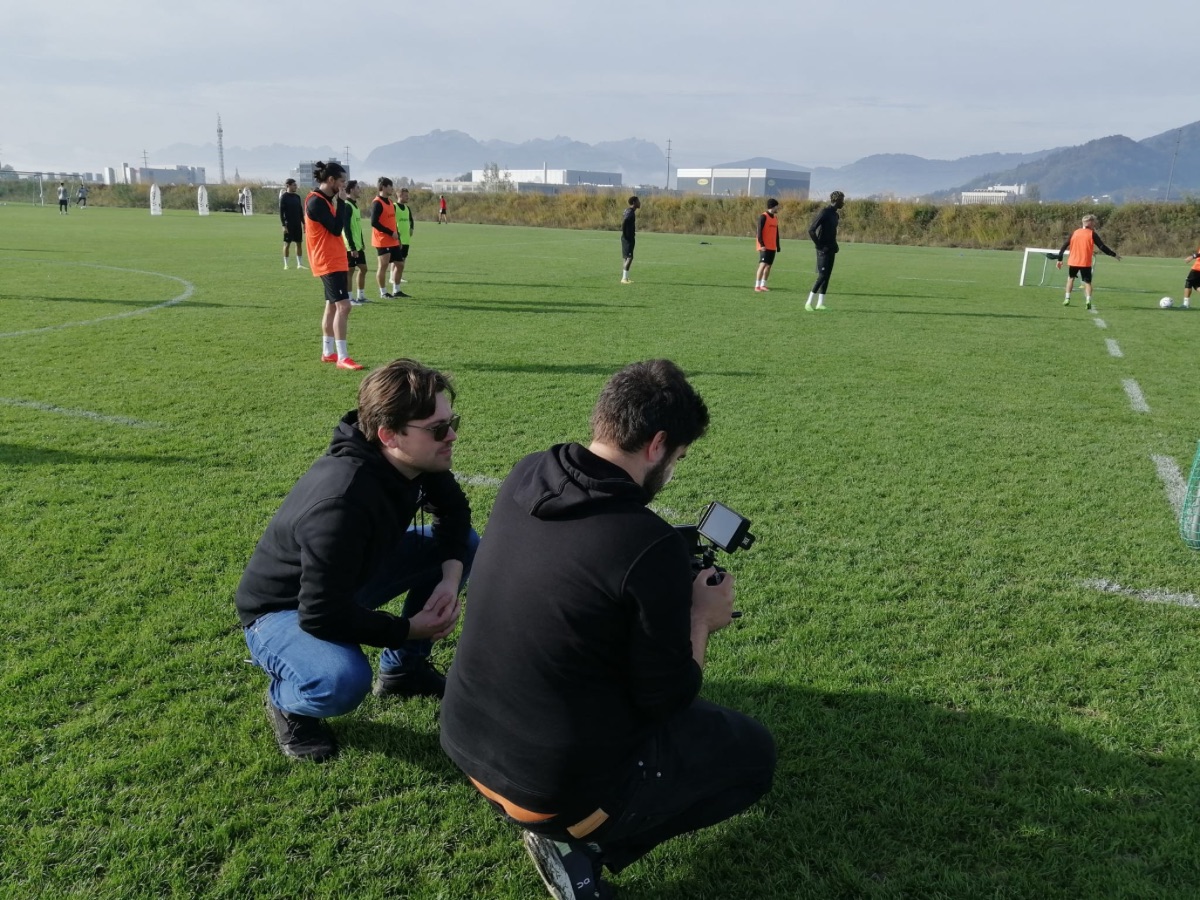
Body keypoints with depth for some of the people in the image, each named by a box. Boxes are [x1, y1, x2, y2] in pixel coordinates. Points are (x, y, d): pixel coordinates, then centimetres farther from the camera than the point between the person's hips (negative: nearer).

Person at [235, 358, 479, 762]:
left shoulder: (411, 460, -16)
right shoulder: (342, 504, -39)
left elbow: (453, 509, 4)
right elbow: (322, 615, -35)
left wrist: (450, 574, -13)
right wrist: (408, 629, -21)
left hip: (349, 579, 8)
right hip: (282, 609, -8)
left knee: (467, 544, 1)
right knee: (344, 680, -38)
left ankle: (402, 669, 14)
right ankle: (285, 700, 0)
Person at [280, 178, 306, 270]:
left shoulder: (297, 196, 10)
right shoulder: (284, 197, -6)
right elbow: (281, 212, -9)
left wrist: (303, 223, 11)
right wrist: (283, 225, -15)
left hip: (297, 224, 5)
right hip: (288, 225, -5)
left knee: (299, 243, 6)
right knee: (287, 244, 0)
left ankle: (300, 264, 12)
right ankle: (286, 265, 6)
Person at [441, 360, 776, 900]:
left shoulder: (524, 479, -5)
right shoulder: (653, 549, -25)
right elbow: (668, 701, -12)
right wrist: (700, 620, 4)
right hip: (557, 783, -7)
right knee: (753, 754, 12)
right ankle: (577, 839, 3)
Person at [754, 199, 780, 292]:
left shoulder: (775, 219, 15)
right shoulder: (763, 217, -8)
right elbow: (759, 231, -13)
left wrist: (778, 246, 16)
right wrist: (762, 244, -19)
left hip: (772, 247, 8)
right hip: (764, 247, -8)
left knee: (769, 266, 7)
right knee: (763, 264, -13)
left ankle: (763, 285, 15)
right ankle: (757, 286, -10)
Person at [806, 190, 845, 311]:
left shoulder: (835, 214, 13)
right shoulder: (825, 212, -13)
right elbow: (811, 230, -19)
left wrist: (834, 245, 12)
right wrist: (819, 245, -17)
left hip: (831, 250, 9)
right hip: (823, 250, -9)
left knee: (827, 276, 6)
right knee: (822, 275, -11)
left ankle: (820, 303, 9)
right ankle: (808, 302, -6)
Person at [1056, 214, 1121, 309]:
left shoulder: (1075, 232, 8)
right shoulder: (1092, 234, -3)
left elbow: (1064, 246, 7)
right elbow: (1102, 247, -5)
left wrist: (1060, 260, 13)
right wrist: (1114, 254, 4)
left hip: (1073, 262, 3)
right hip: (1086, 263, -3)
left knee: (1071, 278, 24)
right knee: (1087, 282, 2)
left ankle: (1067, 298, 17)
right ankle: (1088, 300, -19)